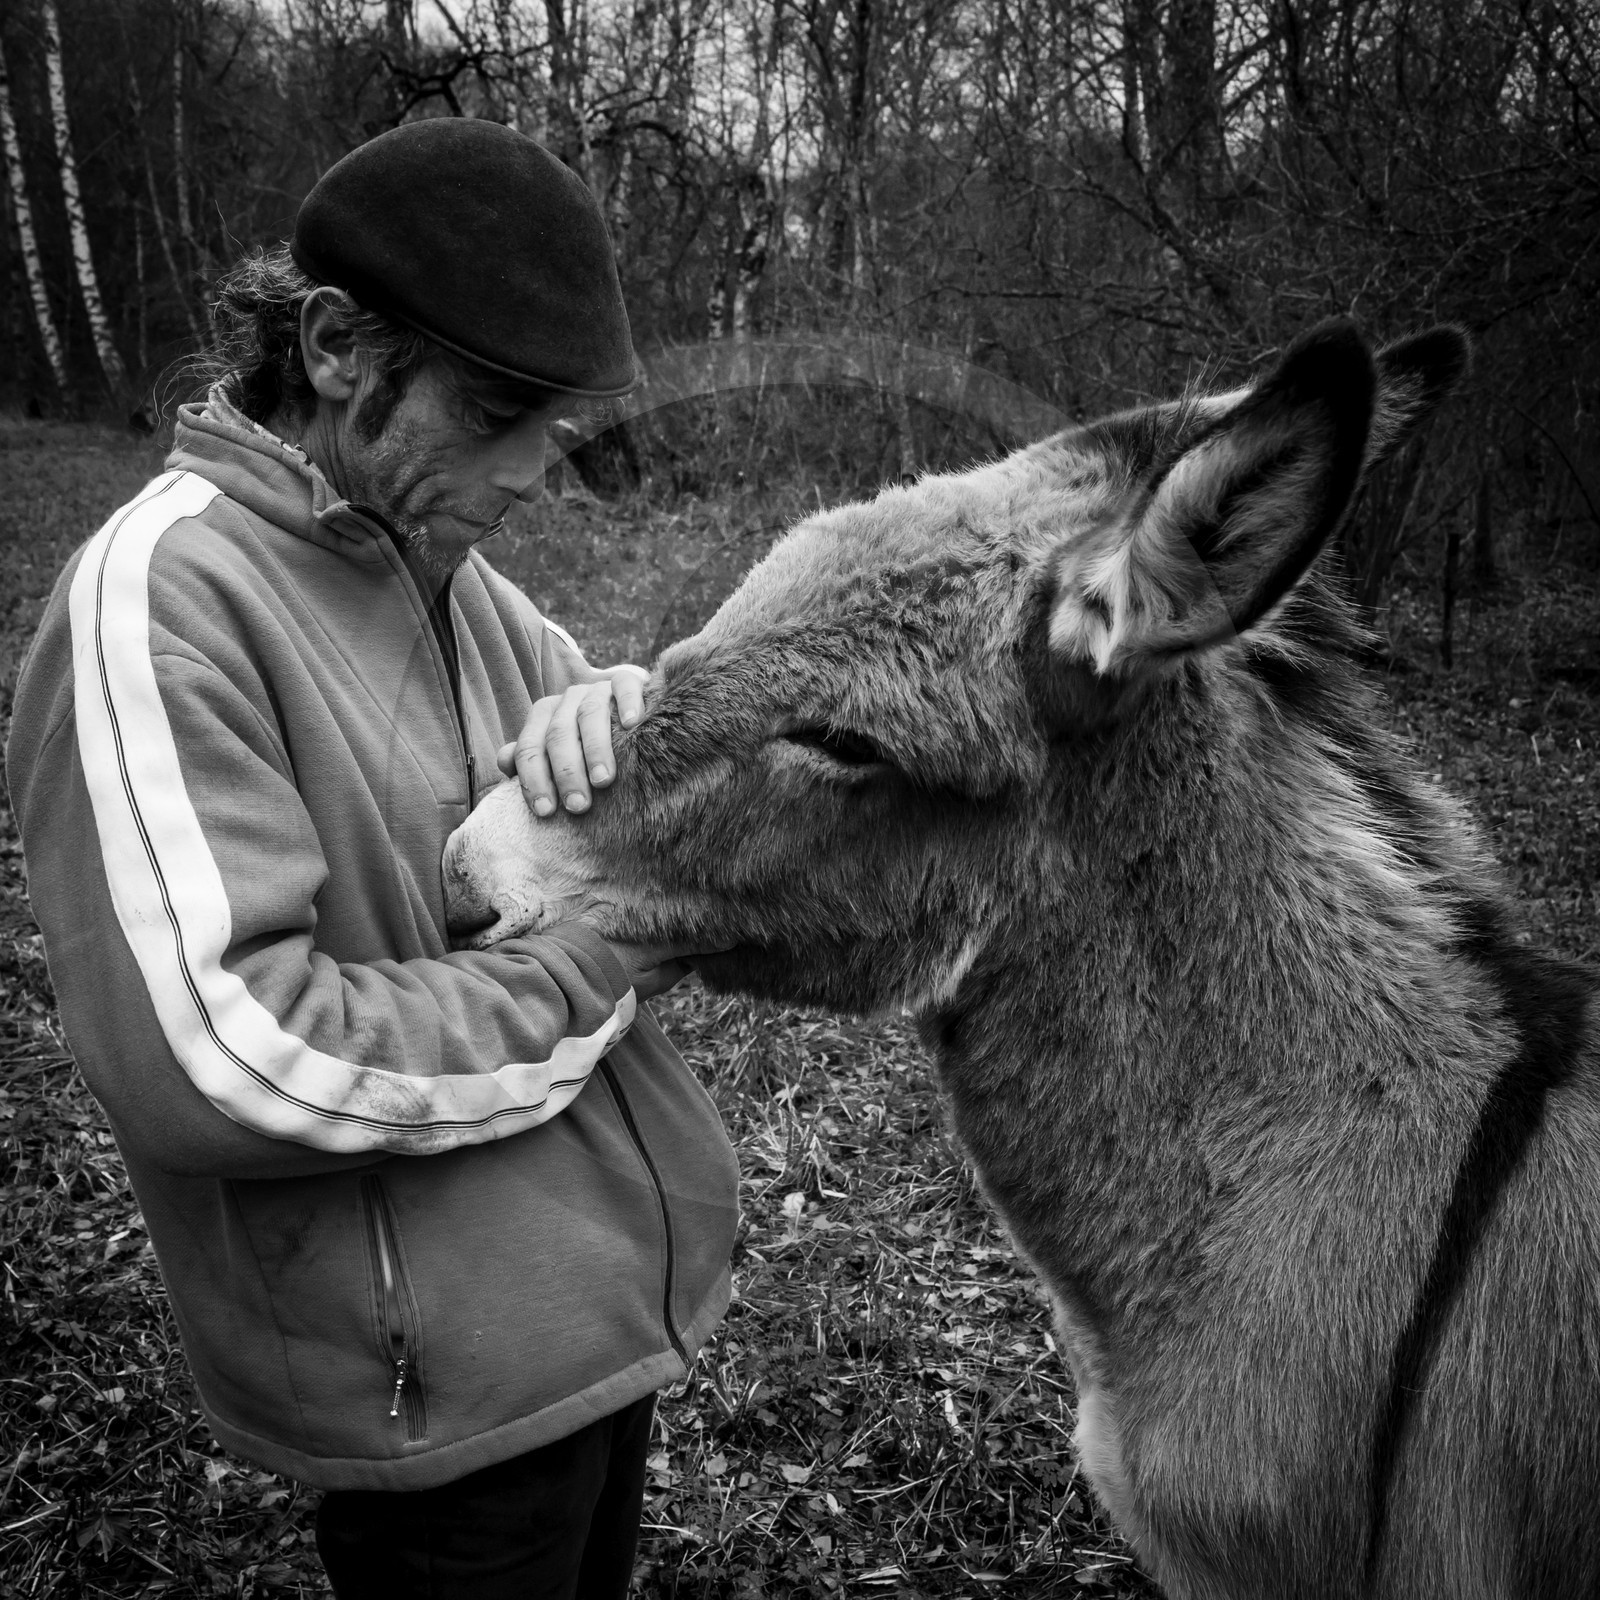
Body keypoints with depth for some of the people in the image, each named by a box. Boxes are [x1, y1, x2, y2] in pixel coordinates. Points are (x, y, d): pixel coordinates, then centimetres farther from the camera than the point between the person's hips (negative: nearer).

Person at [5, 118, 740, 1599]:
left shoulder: (435, 564, 4)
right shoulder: (160, 592, -21)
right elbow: (204, 1057, -29)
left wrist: (623, 709, -14)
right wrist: (596, 977, -20)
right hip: (437, 1383, -7)